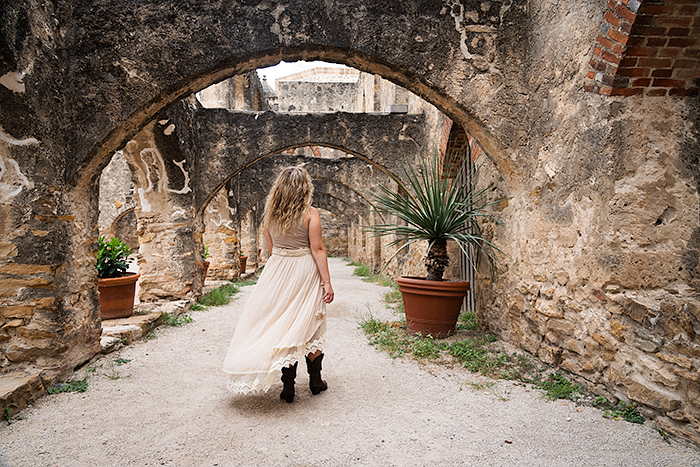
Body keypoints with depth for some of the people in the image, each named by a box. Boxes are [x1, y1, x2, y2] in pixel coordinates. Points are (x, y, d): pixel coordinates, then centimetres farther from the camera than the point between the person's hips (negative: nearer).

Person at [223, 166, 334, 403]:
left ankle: (288, 386, 12)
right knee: (309, 328, 10)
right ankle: (315, 381, 23)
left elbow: (270, 248, 10)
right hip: (305, 271, -3)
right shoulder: (310, 213, -10)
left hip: (277, 272, 3)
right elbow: (317, 249, -13)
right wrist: (327, 282, -10)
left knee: (283, 324, 9)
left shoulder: (270, 214, 2)